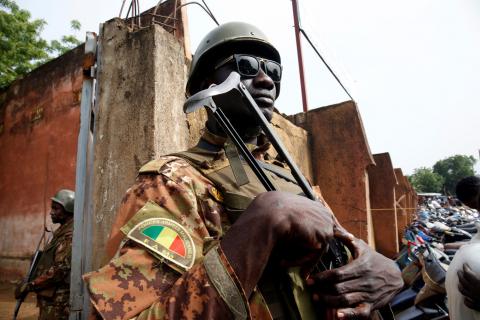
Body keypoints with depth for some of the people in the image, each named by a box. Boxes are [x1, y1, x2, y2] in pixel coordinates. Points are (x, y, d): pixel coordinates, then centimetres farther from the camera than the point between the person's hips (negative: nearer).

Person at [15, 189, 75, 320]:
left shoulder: (70, 235, -20)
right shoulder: (62, 231, 12)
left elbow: (60, 269, -24)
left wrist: (30, 286, -17)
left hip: (57, 300, -9)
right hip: (51, 297, 9)